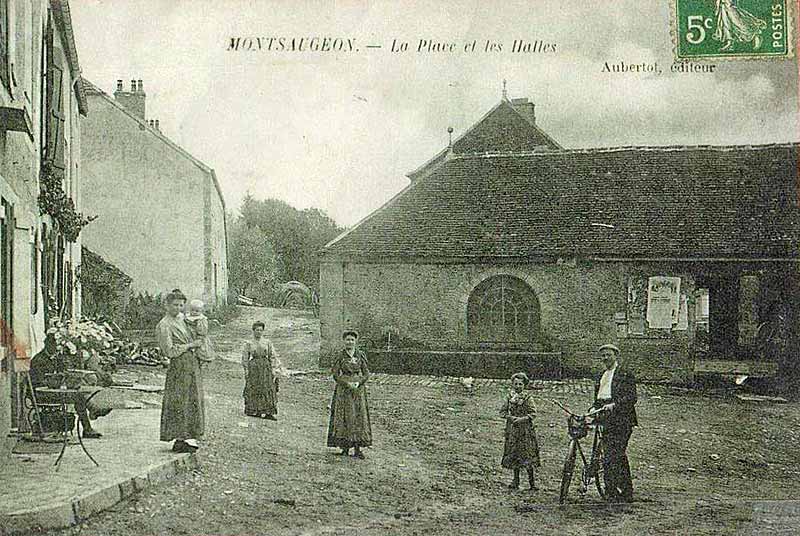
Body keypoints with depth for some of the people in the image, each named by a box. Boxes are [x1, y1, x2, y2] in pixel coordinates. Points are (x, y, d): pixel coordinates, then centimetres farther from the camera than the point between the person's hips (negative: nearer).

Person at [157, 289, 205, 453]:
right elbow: (170, 351, -16)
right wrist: (190, 345, -10)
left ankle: (188, 437, 14)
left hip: (192, 362, 9)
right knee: (178, 403, -6)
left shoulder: (181, 318, 14)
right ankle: (178, 440, -2)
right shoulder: (164, 326, -11)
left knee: (193, 401, 9)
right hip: (179, 365, -9)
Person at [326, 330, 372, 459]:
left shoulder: (361, 355, 5)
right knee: (345, 417, -4)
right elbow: (335, 375, -3)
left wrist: (358, 383, -12)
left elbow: (366, 373, 5)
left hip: (359, 389, 2)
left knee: (359, 416, -2)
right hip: (343, 390, -2)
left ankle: (357, 449, -1)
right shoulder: (339, 356, 0)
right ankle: (345, 447, 3)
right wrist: (348, 383, -15)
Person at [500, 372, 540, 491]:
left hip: (525, 429, -3)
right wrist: (510, 417, -9)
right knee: (513, 454, 6)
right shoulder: (509, 396, 6)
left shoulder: (527, 397, -2)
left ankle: (531, 481, 2)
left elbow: (533, 413, -5)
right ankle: (516, 480, 16)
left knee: (527, 454, -5)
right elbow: (503, 411, 9)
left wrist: (522, 419, -17)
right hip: (512, 429, 3)